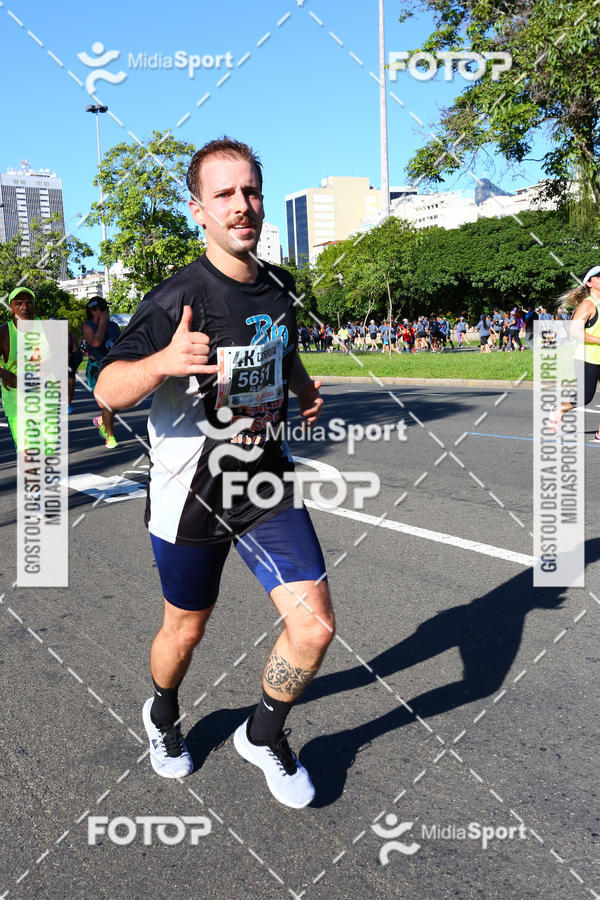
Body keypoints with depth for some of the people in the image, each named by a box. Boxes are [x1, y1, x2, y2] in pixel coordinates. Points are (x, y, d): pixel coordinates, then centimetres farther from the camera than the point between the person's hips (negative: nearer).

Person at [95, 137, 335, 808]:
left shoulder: (278, 286, 2)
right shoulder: (177, 299, -17)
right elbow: (108, 390, -24)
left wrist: (305, 389, 2)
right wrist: (164, 361, -44)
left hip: (266, 484, 4)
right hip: (190, 494, -4)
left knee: (314, 627, -5)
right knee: (186, 630, 15)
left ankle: (263, 734, 25)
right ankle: (162, 714, 50)